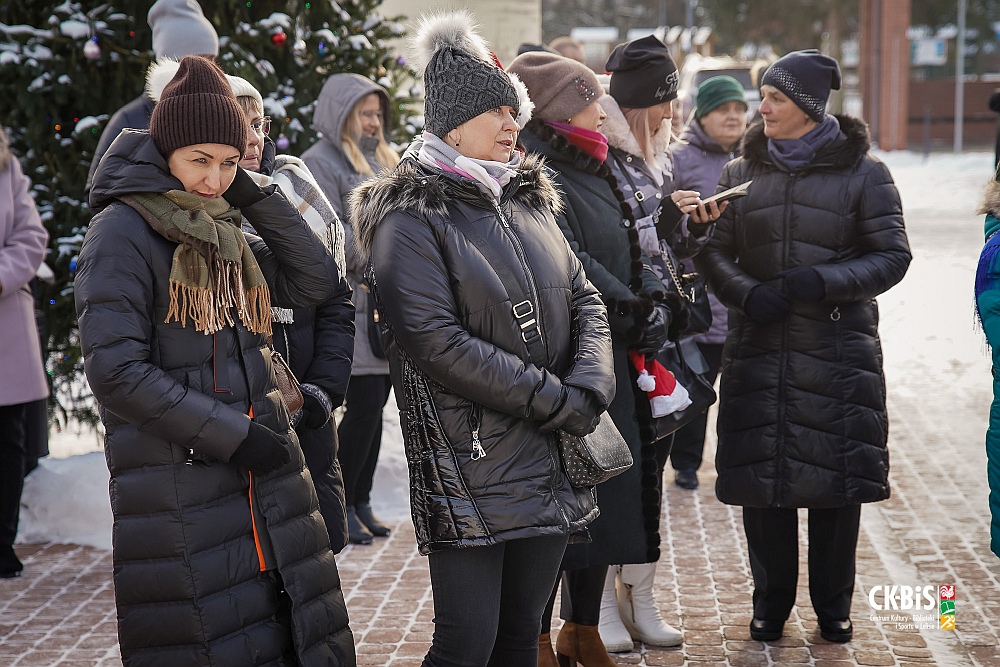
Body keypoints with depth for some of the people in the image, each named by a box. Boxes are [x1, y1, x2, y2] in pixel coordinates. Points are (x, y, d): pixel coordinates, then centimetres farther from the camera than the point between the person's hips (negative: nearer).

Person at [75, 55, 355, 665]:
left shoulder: (225, 233, 15)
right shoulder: (124, 231, -9)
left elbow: (317, 282, 9)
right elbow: (116, 373, -16)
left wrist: (254, 195, 1)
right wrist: (233, 437, -16)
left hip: (262, 473, 7)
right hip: (179, 493, -7)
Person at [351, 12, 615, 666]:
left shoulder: (527, 199, 14)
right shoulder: (410, 217, -9)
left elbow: (586, 301, 12)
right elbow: (435, 342, -18)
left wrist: (589, 388, -8)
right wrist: (559, 404, -16)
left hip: (551, 465, 7)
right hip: (471, 472, -6)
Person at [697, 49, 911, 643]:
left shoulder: (863, 172, -1)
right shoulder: (742, 173, 8)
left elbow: (892, 256, -3)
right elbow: (714, 250, 7)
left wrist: (822, 282, -17)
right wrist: (746, 293, -13)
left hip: (839, 351, -2)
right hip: (760, 348, 2)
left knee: (837, 481, 4)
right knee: (762, 480, 4)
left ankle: (834, 606, 21)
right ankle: (770, 604, 20)